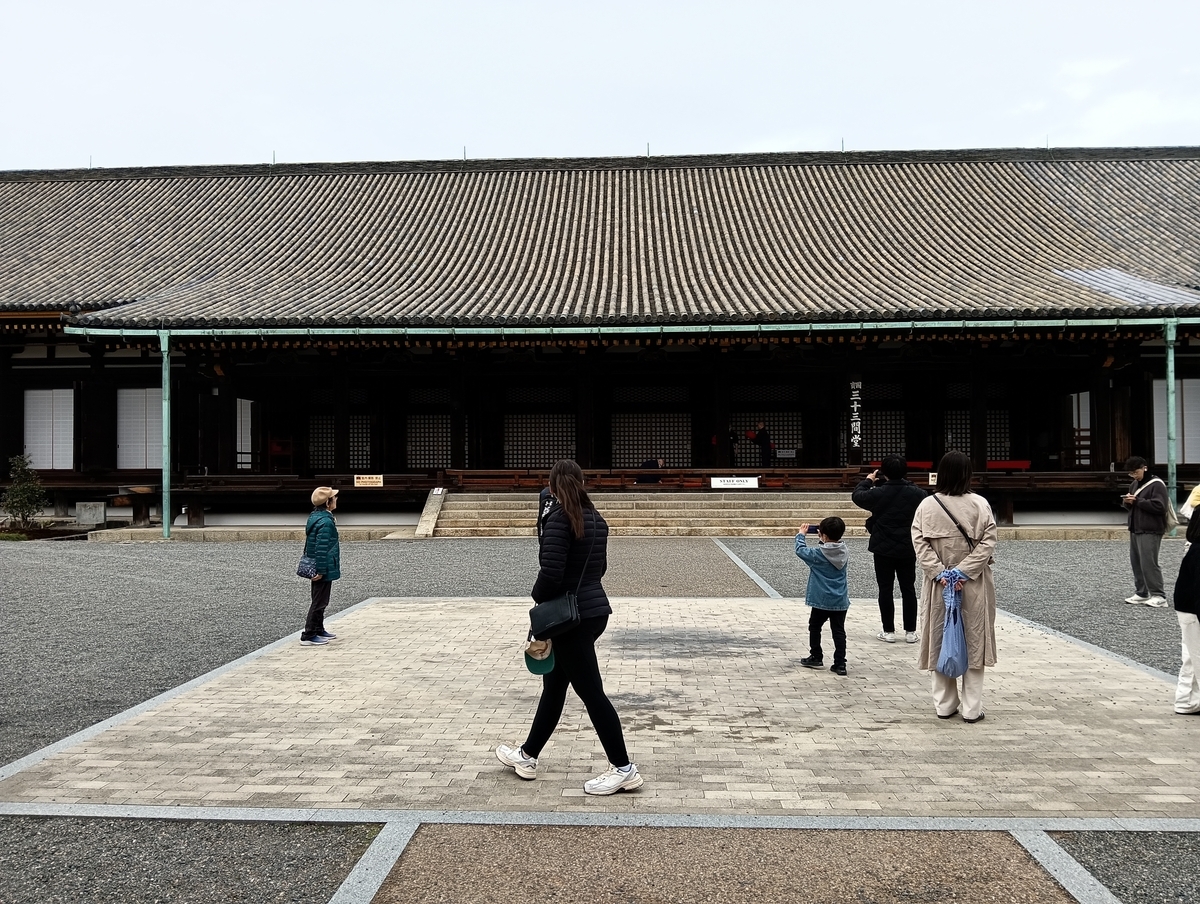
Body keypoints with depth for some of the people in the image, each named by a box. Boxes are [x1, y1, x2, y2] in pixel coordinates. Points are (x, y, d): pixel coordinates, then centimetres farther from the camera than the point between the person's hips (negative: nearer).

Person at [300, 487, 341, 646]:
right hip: (324, 569, -10)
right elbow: (322, 548, -25)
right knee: (319, 602, -2)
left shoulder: (315, 517, 9)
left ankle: (319, 630, 30)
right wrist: (321, 570, -23)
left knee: (319, 600, 19)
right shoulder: (325, 521, -22)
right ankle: (309, 636, 2)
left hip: (316, 566, 10)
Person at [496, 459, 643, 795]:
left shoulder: (559, 518, -18)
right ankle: (527, 756, 31)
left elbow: (550, 572, -24)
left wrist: (538, 596, -5)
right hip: (594, 609, 9)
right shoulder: (595, 519, 7)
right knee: (554, 687, 19)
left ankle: (623, 769, 7)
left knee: (591, 693, 0)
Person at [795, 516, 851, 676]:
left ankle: (816, 658, 24)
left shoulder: (818, 554, -17)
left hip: (822, 600, -4)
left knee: (814, 627, 16)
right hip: (840, 601, 4)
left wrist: (801, 534, 8)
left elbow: (800, 550, -5)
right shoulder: (844, 552, -1)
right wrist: (822, 540, 12)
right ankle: (840, 664, 3)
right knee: (838, 631, 6)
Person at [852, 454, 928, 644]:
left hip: (883, 548, -2)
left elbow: (857, 496, 3)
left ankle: (889, 631, 7)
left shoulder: (878, 493, -13)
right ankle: (910, 631, 12)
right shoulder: (916, 493, -6)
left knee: (885, 590, 5)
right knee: (908, 589, 9)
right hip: (907, 549, 2)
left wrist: (868, 481, 19)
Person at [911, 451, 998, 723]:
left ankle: (945, 705, 17)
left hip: (938, 583, 1)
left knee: (940, 642, 11)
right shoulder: (980, 504, -7)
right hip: (974, 585, -1)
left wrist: (939, 572, -9)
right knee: (973, 642, 8)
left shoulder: (926, 505, -4)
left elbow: (920, 543, -8)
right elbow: (987, 543, -11)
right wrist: (963, 572, -13)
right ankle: (972, 708, 10)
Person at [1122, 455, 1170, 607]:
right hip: (1135, 529, 9)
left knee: (1148, 563, -11)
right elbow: (1131, 505, 25)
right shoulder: (1134, 485, 16)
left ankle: (1158, 596, -8)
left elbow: (1159, 506, -20)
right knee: (1136, 562, 10)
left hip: (1150, 531, -9)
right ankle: (1141, 593, 18)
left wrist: (1137, 501, -19)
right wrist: (1127, 502, 1)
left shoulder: (1157, 484, -10)